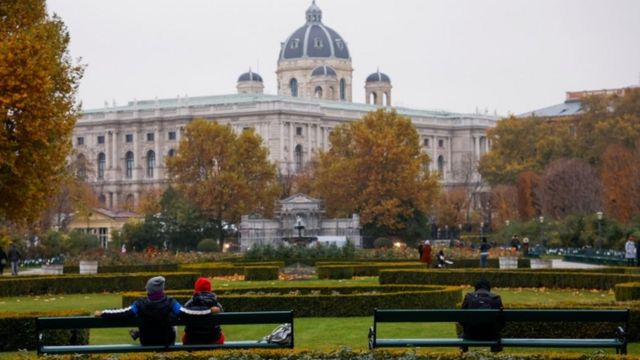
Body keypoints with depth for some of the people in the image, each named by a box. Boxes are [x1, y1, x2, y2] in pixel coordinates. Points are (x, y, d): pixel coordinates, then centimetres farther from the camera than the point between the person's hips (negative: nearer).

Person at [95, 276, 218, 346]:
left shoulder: (140, 304, -22)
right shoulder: (170, 303, -25)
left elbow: (123, 313, -23)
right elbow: (186, 313, -28)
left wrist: (102, 313, -14)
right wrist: (209, 311, -21)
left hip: (146, 343, 1)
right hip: (167, 342, -1)